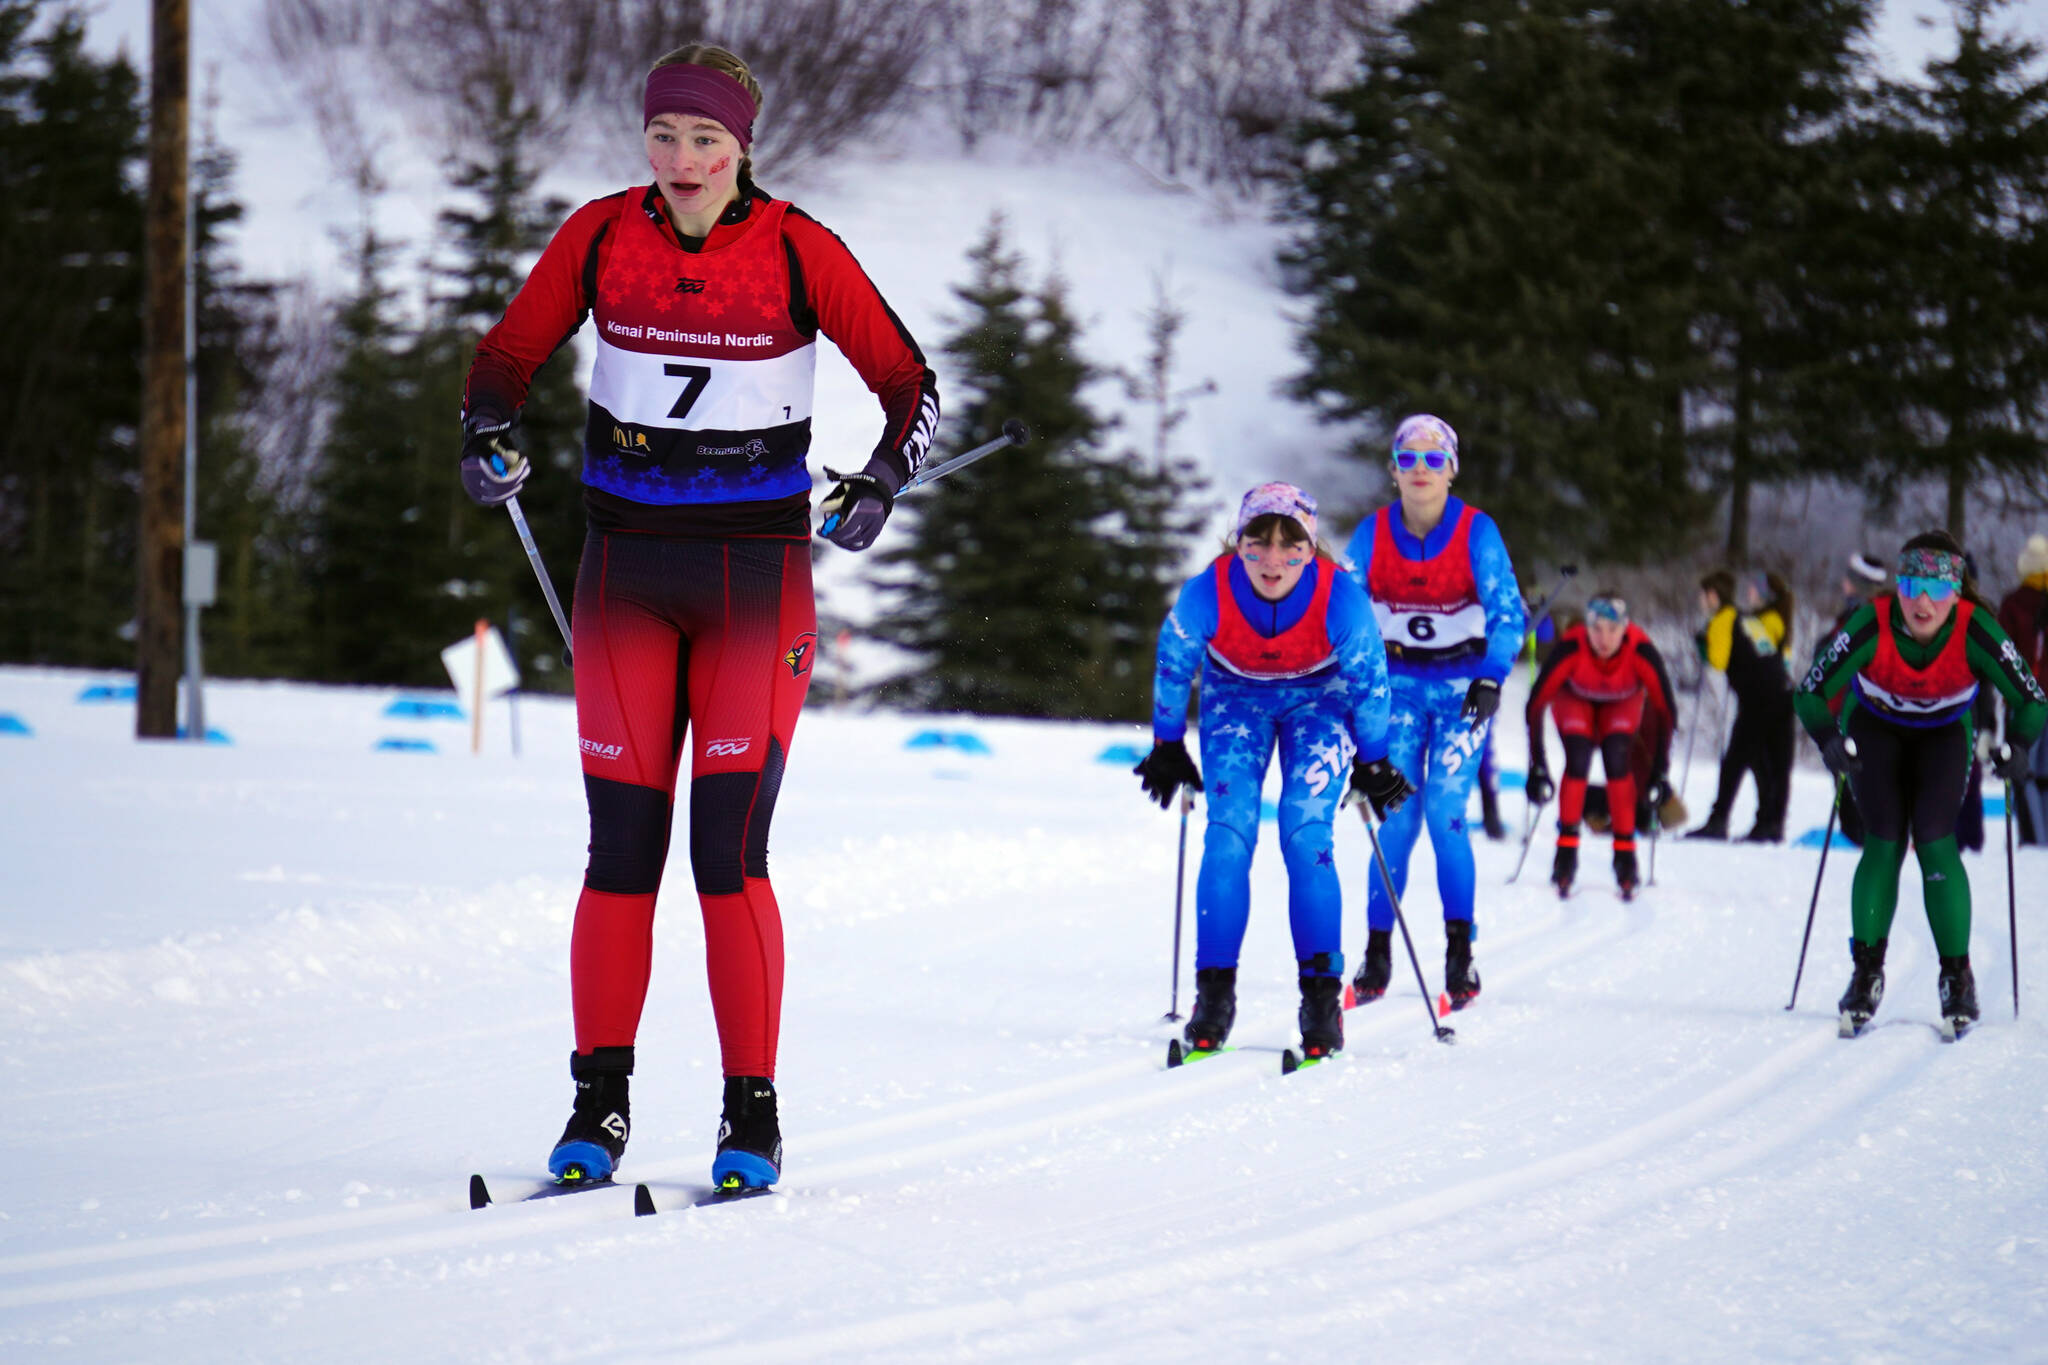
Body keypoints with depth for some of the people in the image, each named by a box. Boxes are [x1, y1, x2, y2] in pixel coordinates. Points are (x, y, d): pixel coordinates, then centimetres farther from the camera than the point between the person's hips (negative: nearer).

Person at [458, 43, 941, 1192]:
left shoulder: (797, 250, -5)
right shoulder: (600, 237, 1)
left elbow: (911, 384, 0)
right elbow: (510, 354, 10)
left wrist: (884, 482, -18)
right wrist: (490, 434, -11)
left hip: (756, 567, -2)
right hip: (628, 565, 2)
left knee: (731, 848, -8)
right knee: (622, 843, 0)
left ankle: (753, 1117, 1)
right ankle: (600, 1105, 9)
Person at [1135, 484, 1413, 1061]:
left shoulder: (1341, 601, -32)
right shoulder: (1206, 595, -31)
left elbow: (1369, 681, -12)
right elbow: (1173, 663, -8)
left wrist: (1373, 763, -2)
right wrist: (1166, 746, 2)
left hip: (1319, 699, -1)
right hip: (1236, 696, 1)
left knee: (1305, 837, -16)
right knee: (1228, 836, -14)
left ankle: (1322, 996, -9)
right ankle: (1215, 993, -6)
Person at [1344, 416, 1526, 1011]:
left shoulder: (1477, 532, -10)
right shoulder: (1372, 534, -4)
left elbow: (1507, 611, -12)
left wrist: (1491, 679, -25)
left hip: (1462, 686, -2)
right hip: (1398, 682, 2)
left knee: (1445, 811, -13)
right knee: (1397, 815, -6)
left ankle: (1460, 953, -5)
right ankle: (1377, 953, 2)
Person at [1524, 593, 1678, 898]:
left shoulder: (1641, 652, -37)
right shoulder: (1571, 649, -39)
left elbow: (1665, 709, -28)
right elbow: (1535, 705, -33)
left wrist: (1660, 770, -31)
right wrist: (1537, 767, -36)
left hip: (1623, 701, 0)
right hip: (1574, 698, 0)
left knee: (1618, 761, -21)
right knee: (1578, 761, -22)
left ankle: (1625, 853, -10)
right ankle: (1566, 849, -9)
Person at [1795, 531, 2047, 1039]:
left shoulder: (1974, 630, -31)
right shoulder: (1872, 626, -32)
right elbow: (1810, 692, -27)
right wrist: (1830, 741, -43)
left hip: (1943, 735, 0)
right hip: (1875, 728, 0)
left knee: (1936, 842, -15)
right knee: (1885, 842, -13)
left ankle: (1957, 978, -5)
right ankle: (1867, 973, -1)